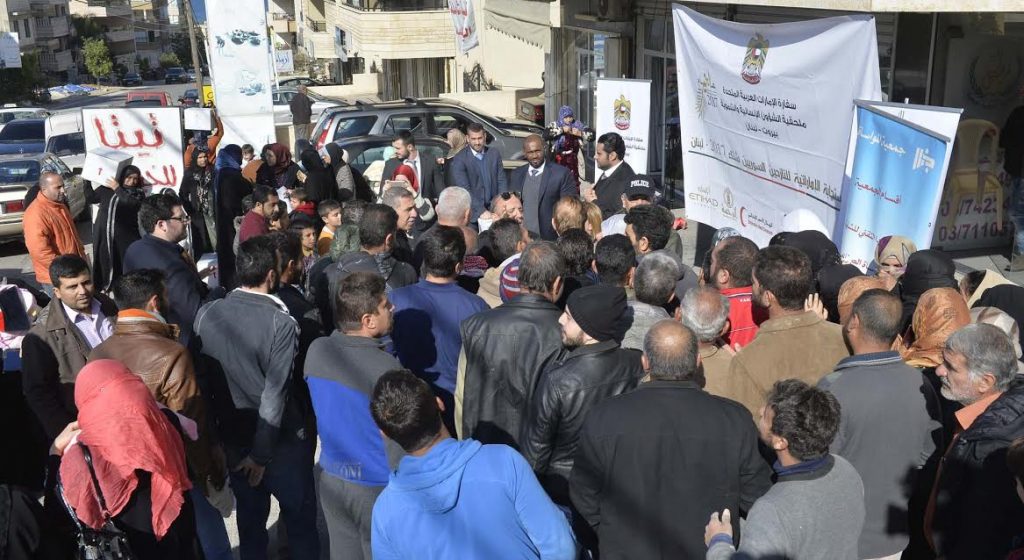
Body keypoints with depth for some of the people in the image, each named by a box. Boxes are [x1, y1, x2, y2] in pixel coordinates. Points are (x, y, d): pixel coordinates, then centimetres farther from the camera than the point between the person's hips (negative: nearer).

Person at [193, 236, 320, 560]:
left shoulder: (206, 314, -7)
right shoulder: (281, 323, -20)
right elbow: (275, 394, -20)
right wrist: (261, 454, -13)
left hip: (234, 438, 5)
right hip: (280, 440, -4)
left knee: (250, 518, 20)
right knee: (300, 521, 14)